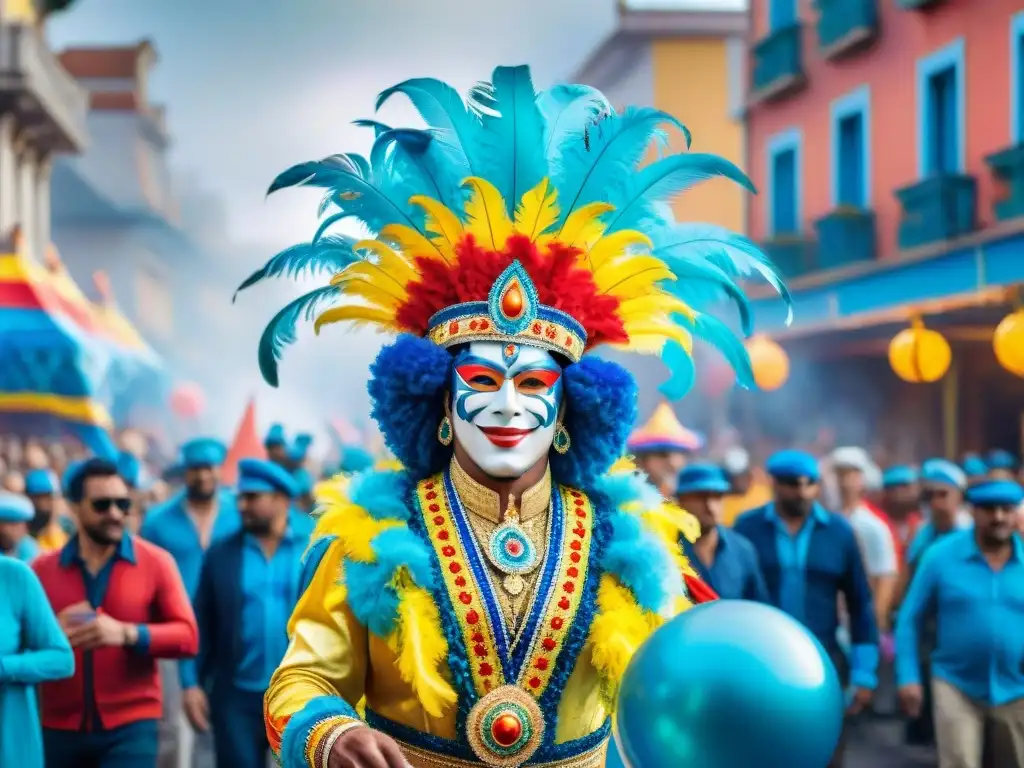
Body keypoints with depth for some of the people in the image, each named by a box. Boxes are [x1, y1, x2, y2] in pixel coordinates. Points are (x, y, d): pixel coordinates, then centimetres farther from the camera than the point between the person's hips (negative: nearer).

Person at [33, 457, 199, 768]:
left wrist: (127, 634, -20)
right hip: (61, 727, 3)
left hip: (131, 727, -3)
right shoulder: (43, 569, 4)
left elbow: (187, 635, -5)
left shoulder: (154, 562, -1)